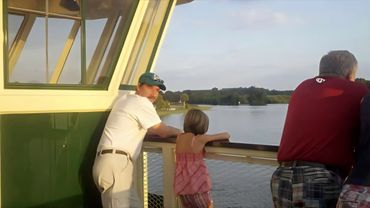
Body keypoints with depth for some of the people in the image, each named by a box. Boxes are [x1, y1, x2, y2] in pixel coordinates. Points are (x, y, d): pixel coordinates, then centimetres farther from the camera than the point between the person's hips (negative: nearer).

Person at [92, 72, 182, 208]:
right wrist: (179, 132, 18)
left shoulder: (126, 99, 23)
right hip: (114, 164, -10)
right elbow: (162, 131, 0)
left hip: (112, 163, 10)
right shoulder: (142, 102, -5)